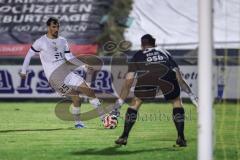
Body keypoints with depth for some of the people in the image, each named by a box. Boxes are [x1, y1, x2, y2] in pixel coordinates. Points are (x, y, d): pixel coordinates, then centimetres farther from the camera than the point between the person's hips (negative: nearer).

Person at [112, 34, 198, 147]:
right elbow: (179, 78, 37)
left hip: (146, 78, -1)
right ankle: (181, 137, 16)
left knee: (135, 103, 24)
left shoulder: (138, 56, 35)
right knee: (177, 102, 25)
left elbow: (128, 82, 32)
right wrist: (192, 96, 44)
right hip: (167, 77, 1)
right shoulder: (165, 53, 38)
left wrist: (118, 104, 36)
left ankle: (124, 137, 20)